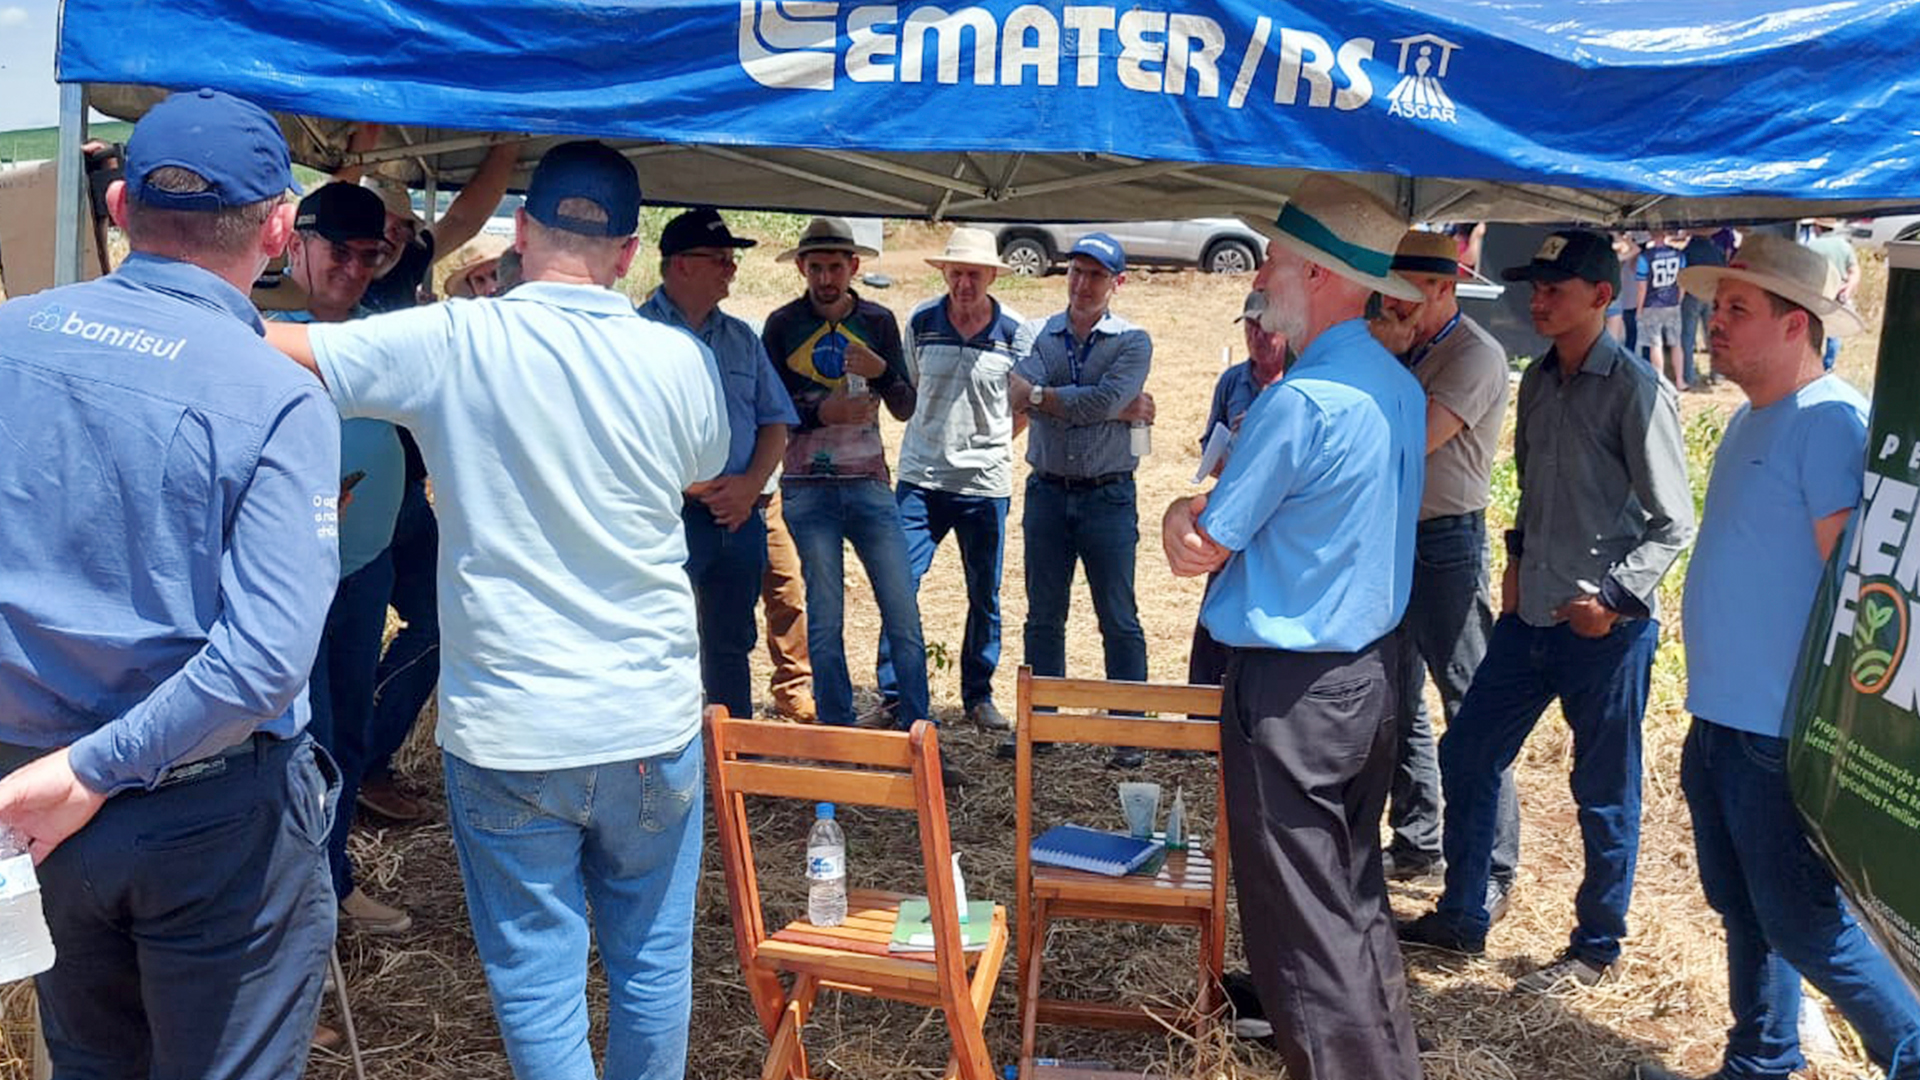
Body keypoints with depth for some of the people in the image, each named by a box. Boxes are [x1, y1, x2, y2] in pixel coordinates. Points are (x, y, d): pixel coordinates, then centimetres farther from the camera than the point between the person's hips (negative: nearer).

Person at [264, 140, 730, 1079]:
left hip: (506, 735, -2)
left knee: (537, 979, 11)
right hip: (653, 723, 2)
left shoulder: (452, 343, -11)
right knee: (652, 962, 18)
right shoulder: (680, 360, -4)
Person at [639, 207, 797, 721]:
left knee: (731, 648, 15)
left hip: (738, 518, 6)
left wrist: (750, 484, -3)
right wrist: (697, 489, -15)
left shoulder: (740, 338, 15)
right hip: (667, 519, -6)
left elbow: (775, 421, 14)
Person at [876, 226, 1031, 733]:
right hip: (920, 477, 0)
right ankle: (893, 695, 8)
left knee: (985, 596, 9)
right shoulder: (920, 323, 1)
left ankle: (979, 696, 24)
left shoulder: (1015, 334, -1)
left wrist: (987, 441, 6)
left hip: (985, 483, 0)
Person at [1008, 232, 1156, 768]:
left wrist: (1042, 395, -9)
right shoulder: (1041, 334, 6)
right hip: (1047, 492, 3)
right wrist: (1118, 408, -16)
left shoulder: (1132, 342, -1)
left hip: (1107, 496, -3)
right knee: (1043, 617, 10)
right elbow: (1018, 393, -14)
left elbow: (1103, 401, -19)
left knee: (1119, 620, 2)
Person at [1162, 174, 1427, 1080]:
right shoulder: (1400, 387, 7)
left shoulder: (1300, 401, -22)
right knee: (1355, 891, 23)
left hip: (1292, 689, -9)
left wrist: (1183, 511, 4)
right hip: (1374, 666, 10)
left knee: (1303, 913, 3)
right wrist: (1209, 509, 1)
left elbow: (1197, 550, -16)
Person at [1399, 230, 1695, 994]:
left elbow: (1672, 522, -12)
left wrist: (1614, 600, -16)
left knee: (1604, 794, 7)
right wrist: (1519, 558, 11)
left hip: (1606, 627, -7)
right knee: (1465, 756, 12)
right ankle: (1461, 918, 28)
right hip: (1530, 615, 8)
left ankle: (1597, 946, 25)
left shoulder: (1636, 391, -13)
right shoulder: (1538, 381, 9)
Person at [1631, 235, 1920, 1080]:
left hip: (1783, 734, -9)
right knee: (1742, 909, 19)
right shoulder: (1749, 421, 12)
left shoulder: (1830, 420, -16)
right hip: (1721, 722, 9)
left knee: (1800, 923, 1)